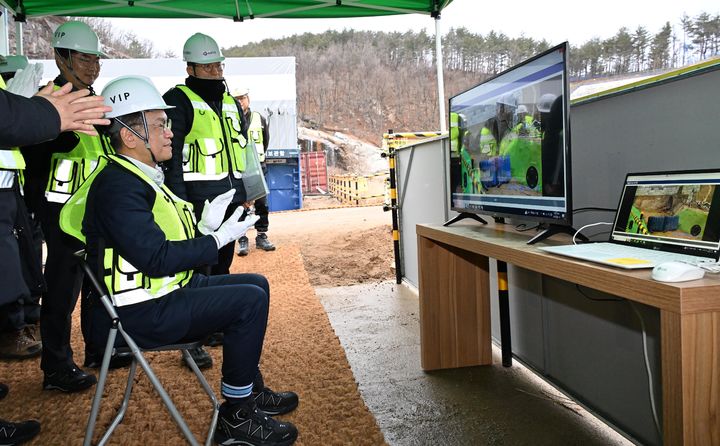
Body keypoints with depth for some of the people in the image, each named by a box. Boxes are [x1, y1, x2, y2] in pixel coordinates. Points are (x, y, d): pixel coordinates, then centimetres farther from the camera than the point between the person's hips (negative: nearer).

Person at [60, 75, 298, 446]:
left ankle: (251, 391, 21)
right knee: (249, 301, -19)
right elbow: (156, 259, -27)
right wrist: (219, 239, -18)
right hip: (139, 314, -10)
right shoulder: (117, 186, -20)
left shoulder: (142, 176, 12)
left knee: (257, 285, 11)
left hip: (164, 290, 11)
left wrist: (205, 227, -3)